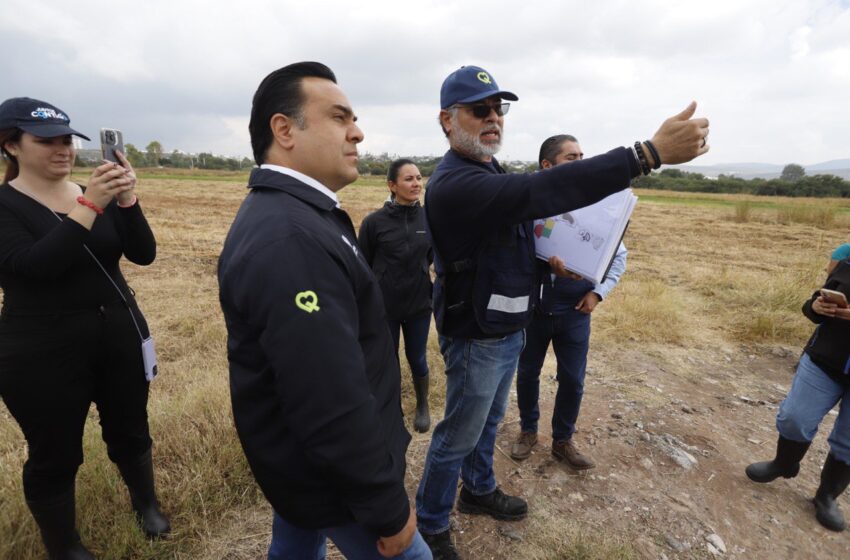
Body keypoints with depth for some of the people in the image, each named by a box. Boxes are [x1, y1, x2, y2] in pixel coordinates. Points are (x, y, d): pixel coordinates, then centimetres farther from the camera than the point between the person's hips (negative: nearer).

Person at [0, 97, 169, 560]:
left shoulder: (99, 194, 5)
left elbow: (143, 254, -7)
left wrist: (127, 200, -22)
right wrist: (90, 205, -31)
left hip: (120, 336, 4)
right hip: (44, 353, -3)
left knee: (130, 432, 17)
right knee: (54, 456, 11)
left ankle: (146, 503, 42)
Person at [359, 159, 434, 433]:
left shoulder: (428, 218, -5)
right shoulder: (374, 222, -12)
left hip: (419, 305, 2)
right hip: (384, 307, -2)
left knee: (417, 359, 16)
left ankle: (422, 407, 42)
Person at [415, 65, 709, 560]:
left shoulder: (492, 173, 9)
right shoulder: (454, 184, -26)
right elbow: (540, 190, -40)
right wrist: (651, 152, -41)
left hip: (507, 329, 9)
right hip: (476, 338, -9)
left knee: (488, 421, 25)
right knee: (458, 436, 8)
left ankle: (480, 491, 48)